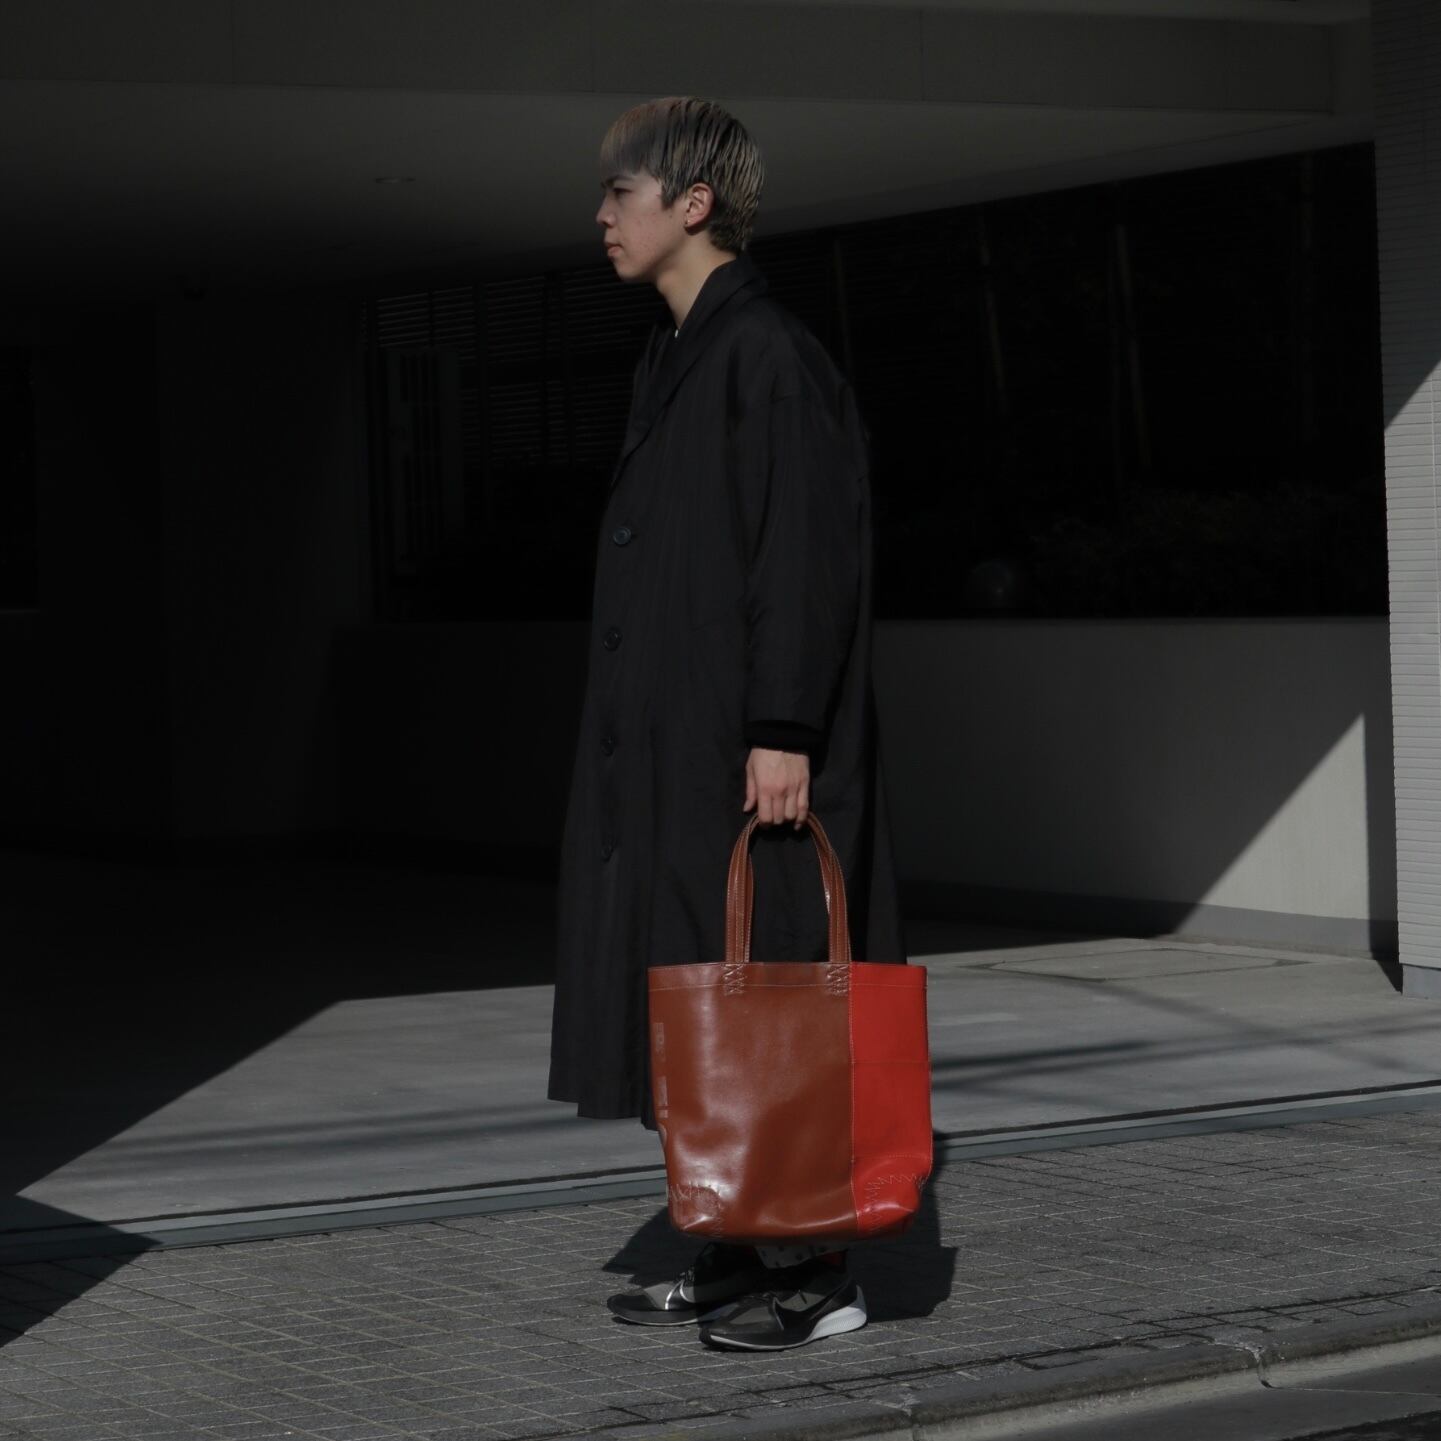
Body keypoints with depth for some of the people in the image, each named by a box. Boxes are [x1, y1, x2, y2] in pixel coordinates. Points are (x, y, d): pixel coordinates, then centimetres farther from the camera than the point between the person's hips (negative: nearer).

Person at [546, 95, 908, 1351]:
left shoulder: (767, 354, -13)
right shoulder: (677, 357, 16)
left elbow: (806, 552, -18)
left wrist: (782, 732, -22)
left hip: (745, 744, -10)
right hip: (671, 749, 10)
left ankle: (814, 1276, 2)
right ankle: (734, 1261, 18)